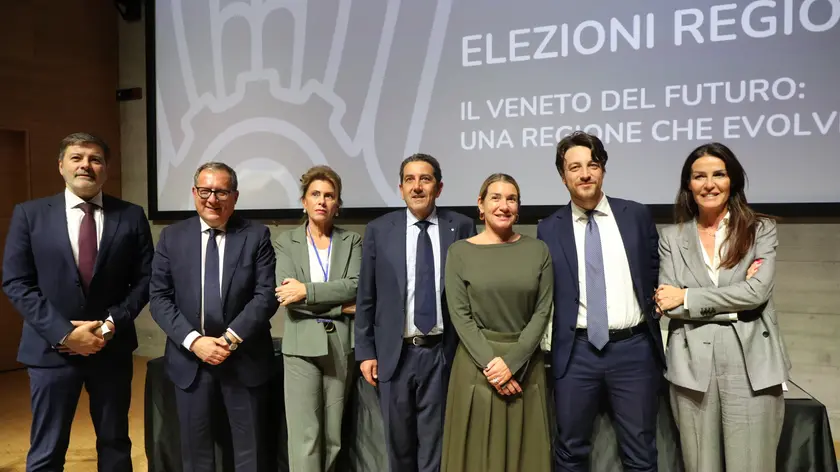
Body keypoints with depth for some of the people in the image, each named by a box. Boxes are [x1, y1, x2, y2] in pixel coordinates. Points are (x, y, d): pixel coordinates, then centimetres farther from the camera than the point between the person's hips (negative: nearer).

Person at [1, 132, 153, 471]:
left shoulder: (131, 216, 1)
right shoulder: (29, 214, -1)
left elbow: (145, 278, 1)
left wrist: (113, 323, -13)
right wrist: (63, 332, -14)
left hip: (113, 346, 1)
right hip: (51, 348, -1)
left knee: (115, 442, 16)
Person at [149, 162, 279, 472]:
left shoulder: (256, 236, -3)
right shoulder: (172, 237, 3)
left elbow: (266, 295, -9)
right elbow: (160, 298, -1)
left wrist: (231, 338, -18)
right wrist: (194, 340, -14)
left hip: (244, 358, -1)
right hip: (190, 358, 2)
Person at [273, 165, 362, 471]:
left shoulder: (352, 241, 8)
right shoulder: (286, 242, 6)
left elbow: (355, 286, -8)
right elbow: (287, 296, -7)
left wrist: (307, 290, -16)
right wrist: (341, 305, -10)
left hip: (341, 344, 1)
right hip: (302, 345, -1)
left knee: (333, 437, 9)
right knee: (305, 437, -2)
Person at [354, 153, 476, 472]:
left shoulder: (461, 227, 0)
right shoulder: (379, 230, 2)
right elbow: (366, 297, 4)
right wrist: (365, 351, 1)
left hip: (442, 353, -1)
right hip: (395, 353, 1)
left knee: (435, 443, 8)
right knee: (399, 443, 14)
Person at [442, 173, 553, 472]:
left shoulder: (538, 250, 2)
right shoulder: (460, 251, -2)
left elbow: (543, 311, -3)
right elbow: (459, 314, -6)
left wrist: (512, 362, -12)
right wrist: (490, 362, -15)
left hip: (526, 364, 2)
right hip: (477, 363, -1)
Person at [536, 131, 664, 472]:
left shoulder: (636, 215, 3)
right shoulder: (549, 229, 1)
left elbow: (656, 272, 12)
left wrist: (654, 309, 3)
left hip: (634, 348, 0)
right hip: (576, 351, 0)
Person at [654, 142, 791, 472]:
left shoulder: (761, 229, 5)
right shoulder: (672, 237, 8)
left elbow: (757, 292, -9)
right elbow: (668, 304, -2)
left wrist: (687, 297, -8)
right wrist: (734, 301, -8)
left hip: (751, 362, -1)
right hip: (692, 364, 1)